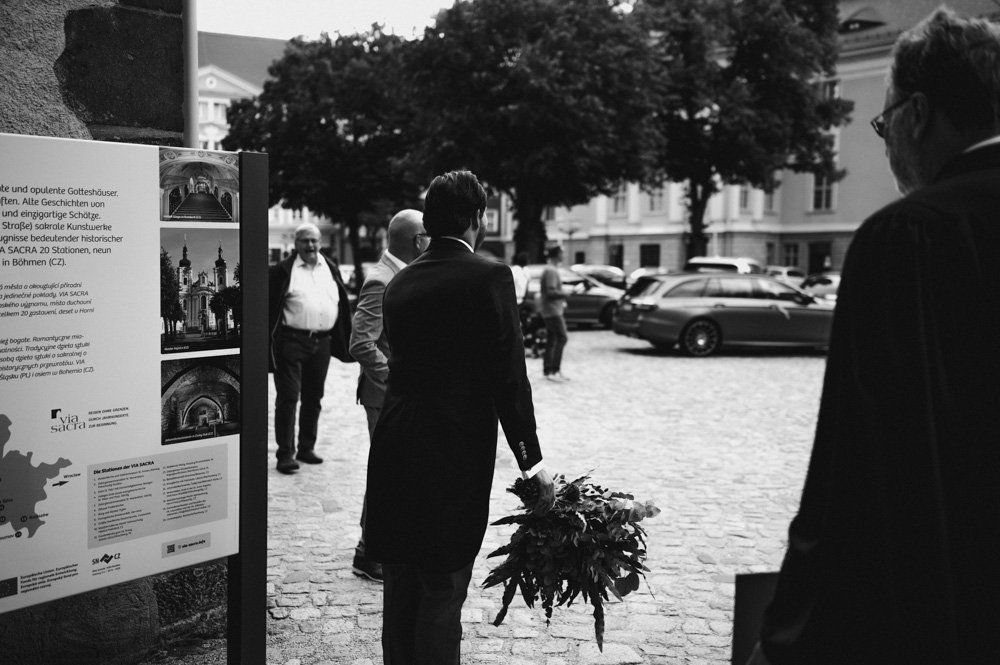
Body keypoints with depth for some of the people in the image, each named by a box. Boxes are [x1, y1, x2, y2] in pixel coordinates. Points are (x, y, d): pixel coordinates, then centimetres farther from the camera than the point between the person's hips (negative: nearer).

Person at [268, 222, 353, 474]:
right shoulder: (282, 271, -2)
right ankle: (285, 454, -2)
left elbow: (342, 305, 16)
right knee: (288, 397, -5)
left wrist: (345, 341, 12)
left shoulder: (330, 269, 13)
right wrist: (270, 340, -11)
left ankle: (306, 448, 25)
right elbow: (269, 306, -4)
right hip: (291, 341, -5)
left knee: (313, 397, 13)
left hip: (322, 342, 5)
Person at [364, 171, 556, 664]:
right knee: (442, 591, 4)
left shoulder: (400, 282, 10)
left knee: (400, 589, 17)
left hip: (394, 454, 7)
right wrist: (532, 464, -9)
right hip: (453, 457, -6)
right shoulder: (489, 277, -10)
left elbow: (403, 366, 13)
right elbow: (509, 377, -14)